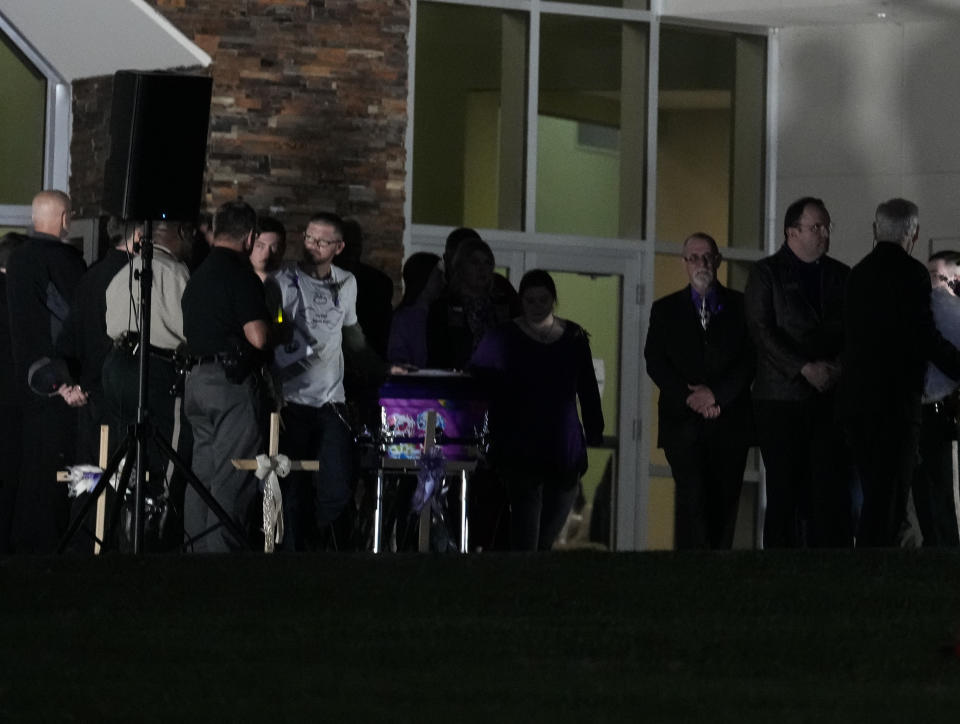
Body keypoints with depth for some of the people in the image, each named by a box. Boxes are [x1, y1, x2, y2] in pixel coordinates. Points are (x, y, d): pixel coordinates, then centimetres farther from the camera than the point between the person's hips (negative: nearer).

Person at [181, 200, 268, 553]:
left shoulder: (197, 275, 14)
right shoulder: (241, 276, -12)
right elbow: (257, 337, -18)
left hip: (196, 378, 8)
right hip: (232, 380, -8)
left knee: (202, 474, 11)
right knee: (233, 479, -7)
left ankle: (198, 550, 13)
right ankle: (223, 551, -11)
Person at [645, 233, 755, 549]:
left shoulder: (740, 306, 11)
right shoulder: (666, 309, 13)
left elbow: (751, 359, 2)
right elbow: (655, 362, 5)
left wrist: (716, 394, -10)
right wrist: (689, 398, -9)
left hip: (729, 421, 1)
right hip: (683, 422, -1)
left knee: (724, 503, -1)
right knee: (692, 497, -15)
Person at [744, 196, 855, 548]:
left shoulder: (841, 276, 14)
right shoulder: (766, 274, 3)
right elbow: (762, 331, -7)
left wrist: (838, 367, -7)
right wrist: (806, 369, -14)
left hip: (831, 397, 3)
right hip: (782, 399, -3)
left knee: (834, 490, -5)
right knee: (785, 493, -1)